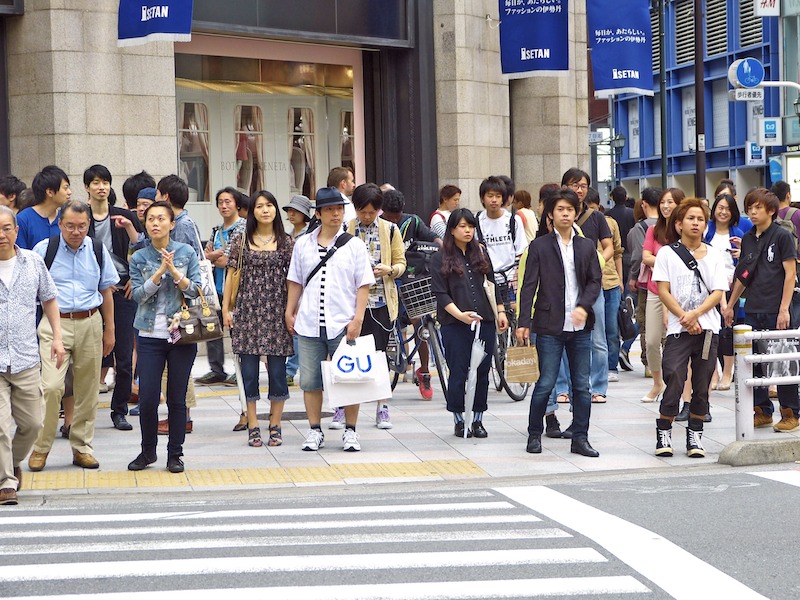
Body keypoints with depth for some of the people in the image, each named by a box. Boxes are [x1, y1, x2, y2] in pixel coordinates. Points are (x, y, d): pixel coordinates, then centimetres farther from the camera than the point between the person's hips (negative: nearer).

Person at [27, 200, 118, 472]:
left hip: (90, 323, 3)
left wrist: (109, 330, 15)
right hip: (55, 324, -3)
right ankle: (41, 447, 0)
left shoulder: (98, 251, 8)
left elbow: (107, 291, 16)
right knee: (51, 386, -15)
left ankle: (82, 447, 19)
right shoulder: (43, 249, -1)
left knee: (87, 389, 7)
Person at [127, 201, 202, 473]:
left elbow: (196, 290, -4)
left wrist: (174, 272, -17)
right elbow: (139, 295, -6)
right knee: (147, 398, -2)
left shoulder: (187, 253, 2)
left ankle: (175, 454, 15)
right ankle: (148, 451, 17)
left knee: (177, 398, 4)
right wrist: (160, 272, -17)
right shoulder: (139, 258, 5)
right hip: (150, 336, 1)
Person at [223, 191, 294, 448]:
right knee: (249, 370, 0)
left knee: (277, 369, 0)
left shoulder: (286, 242, 6)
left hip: (276, 311, 0)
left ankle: (275, 426, 10)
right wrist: (226, 308, 2)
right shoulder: (241, 241, 6)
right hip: (247, 310, 0)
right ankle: (253, 427, 7)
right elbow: (231, 274, 7)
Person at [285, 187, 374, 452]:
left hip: (343, 324, -2)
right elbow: (296, 281, 16)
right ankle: (314, 431, 15)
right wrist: (289, 312, 11)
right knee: (310, 380, 4)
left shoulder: (354, 245, 2)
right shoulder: (303, 244, 9)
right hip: (309, 324, 2)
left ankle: (350, 431, 11)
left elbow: (363, 285, 0)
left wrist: (357, 319, -9)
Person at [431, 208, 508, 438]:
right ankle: (459, 421, 10)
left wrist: (500, 311, 13)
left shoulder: (481, 254, 14)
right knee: (458, 373, -2)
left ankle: (478, 420, 14)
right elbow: (440, 293, -6)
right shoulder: (441, 259, 0)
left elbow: (492, 286, 20)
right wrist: (460, 314, -17)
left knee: (482, 372, 4)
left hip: (485, 322, 4)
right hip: (455, 325, -4)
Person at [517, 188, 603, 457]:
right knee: (545, 384, -3)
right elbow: (529, 286, -1)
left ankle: (580, 438, 11)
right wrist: (523, 322, -7)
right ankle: (534, 435, 12)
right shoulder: (540, 246, 2)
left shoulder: (587, 246, 11)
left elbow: (595, 281, 9)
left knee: (582, 385, 4)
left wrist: (584, 306, -10)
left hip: (580, 326, 3)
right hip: (550, 326, -3)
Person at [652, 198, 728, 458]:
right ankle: (663, 434, 1)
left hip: (708, 328, 2)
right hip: (678, 329, -2)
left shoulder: (714, 255, 10)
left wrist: (695, 314, -13)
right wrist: (685, 318, -11)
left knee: (702, 385, 4)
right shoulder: (667, 253, 5)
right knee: (674, 381, -11)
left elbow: (718, 292, 2)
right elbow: (663, 291, -1)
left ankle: (695, 436, 13)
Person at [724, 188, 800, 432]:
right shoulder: (748, 239, 12)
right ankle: (762, 412, 15)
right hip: (753, 309, 6)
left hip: (775, 310, -6)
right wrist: (730, 305, 22)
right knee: (753, 362, 6)